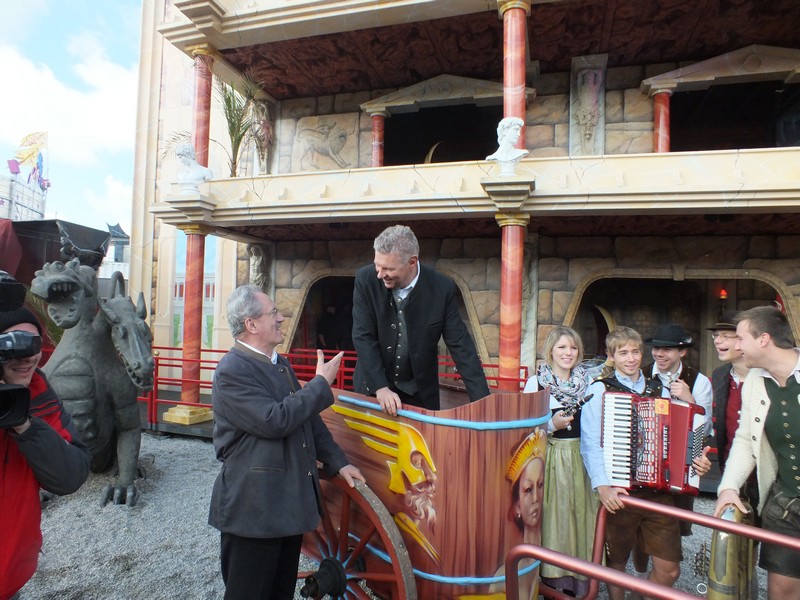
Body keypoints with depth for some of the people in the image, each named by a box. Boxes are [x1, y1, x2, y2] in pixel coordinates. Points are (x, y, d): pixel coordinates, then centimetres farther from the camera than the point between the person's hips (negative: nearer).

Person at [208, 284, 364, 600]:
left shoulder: (281, 364, 10)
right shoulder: (231, 371, -18)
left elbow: (308, 417, 16)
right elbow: (274, 421, -28)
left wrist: (338, 462, 10)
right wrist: (321, 383, -18)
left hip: (290, 500, 8)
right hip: (254, 505, -8)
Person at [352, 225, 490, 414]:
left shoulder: (442, 288, -15)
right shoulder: (366, 280, -13)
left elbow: (460, 345, -12)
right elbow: (363, 337, -14)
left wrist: (482, 400, -17)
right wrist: (380, 387, -22)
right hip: (372, 388, 1)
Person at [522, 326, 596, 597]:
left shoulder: (588, 382, 5)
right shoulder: (536, 383, -5)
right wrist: (551, 425, -19)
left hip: (581, 459, 3)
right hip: (550, 460, -3)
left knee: (579, 516, 9)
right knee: (554, 517, 3)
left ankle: (579, 582, 28)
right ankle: (552, 584, 22)